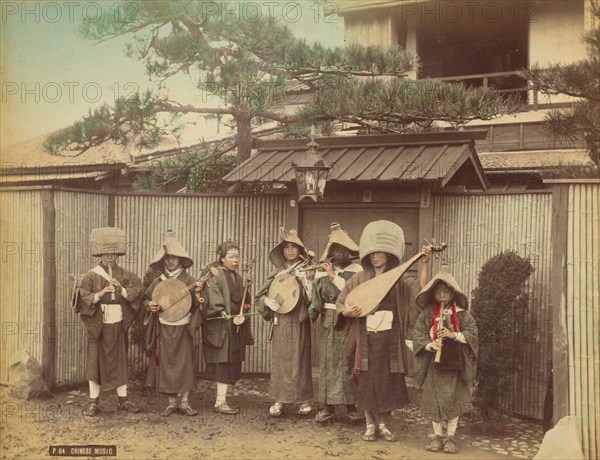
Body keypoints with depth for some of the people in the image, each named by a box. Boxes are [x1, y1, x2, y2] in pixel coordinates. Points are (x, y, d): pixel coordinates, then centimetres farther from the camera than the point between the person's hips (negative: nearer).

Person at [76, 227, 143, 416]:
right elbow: (83, 298, -7)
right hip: (97, 324, -2)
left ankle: (123, 399, 18)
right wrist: (99, 294, -21)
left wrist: (121, 289, -16)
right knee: (96, 360, 0)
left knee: (120, 360, 9)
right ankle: (93, 401, 8)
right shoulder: (91, 276, -1)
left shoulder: (125, 275, 6)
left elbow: (136, 293, -1)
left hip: (118, 324, 2)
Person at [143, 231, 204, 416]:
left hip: (183, 329, -2)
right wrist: (149, 304, -7)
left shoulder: (189, 280, -1)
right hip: (163, 329, 2)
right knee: (166, 364, 4)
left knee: (184, 364, 0)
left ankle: (184, 402, 9)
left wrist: (197, 293, -20)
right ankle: (172, 402, 15)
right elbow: (146, 299, 15)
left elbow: (197, 305, -1)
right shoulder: (158, 282, 5)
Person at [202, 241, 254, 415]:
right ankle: (220, 402, -3)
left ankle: (221, 399, 16)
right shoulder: (214, 275, -7)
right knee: (224, 363, -8)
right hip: (220, 327, -8)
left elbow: (243, 302, 18)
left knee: (232, 364, 8)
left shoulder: (237, 277, 17)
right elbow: (212, 299, -17)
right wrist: (223, 313, -29)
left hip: (235, 327, 8)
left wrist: (245, 287, 3)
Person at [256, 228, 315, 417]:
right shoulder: (278, 272, 9)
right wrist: (268, 301, -7)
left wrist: (309, 280, -20)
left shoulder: (306, 270, 2)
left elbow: (311, 299, -7)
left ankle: (304, 400, 10)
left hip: (299, 322, -2)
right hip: (280, 322, 2)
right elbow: (260, 296, 12)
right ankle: (279, 400, 10)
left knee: (300, 359, 0)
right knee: (280, 358, 3)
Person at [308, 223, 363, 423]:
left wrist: (334, 276, -10)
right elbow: (317, 298, 5)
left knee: (350, 361, -1)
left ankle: (351, 405, 8)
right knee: (328, 361, 2)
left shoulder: (356, 269, 2)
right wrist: (313, 311, -14)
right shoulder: (322, 272, 8)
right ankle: (328, 405, 8)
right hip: (328, 322, 2)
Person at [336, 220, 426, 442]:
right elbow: (340, 305, 6)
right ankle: (370, 425, 16)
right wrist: (349, 312, -17)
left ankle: (383, 424, 21)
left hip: (390, 339, 0)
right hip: (366, 340, 0)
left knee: (388, 384, 5)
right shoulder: (359, 279, 3)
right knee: (367, 383, 3)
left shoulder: (400, 280, 2)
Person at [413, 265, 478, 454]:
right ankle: (438, 436, 17)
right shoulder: (427, 313, 1)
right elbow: (417, 334, -1)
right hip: (434, 363, 1)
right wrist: (429, 344, -18)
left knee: (453, 400, 3)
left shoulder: (461, 314, 1)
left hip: (454, 363, 0)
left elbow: (472, 333, -3)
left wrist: (453, 334, -17)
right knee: (434, 400, 4)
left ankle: (450, 437, 15)